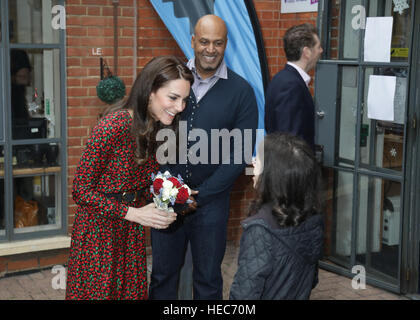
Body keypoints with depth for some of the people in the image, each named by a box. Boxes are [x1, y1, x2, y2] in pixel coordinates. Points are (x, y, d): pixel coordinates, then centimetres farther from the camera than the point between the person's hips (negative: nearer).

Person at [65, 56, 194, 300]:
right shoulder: (115, 124, -23)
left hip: (132, 233, 7)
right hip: (98, 231, -7)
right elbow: (81, 190, -19)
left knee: (133, 291, 15)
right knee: (98, 292, 7)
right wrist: (133, 213, -22)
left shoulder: (158, 128, 1)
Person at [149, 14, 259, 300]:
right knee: (162, 274, 13)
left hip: (211, 199, -1)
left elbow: (240, 154, -7)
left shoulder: (241, 91, -5)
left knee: (208, 280, 13)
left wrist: (199, 195, -11)